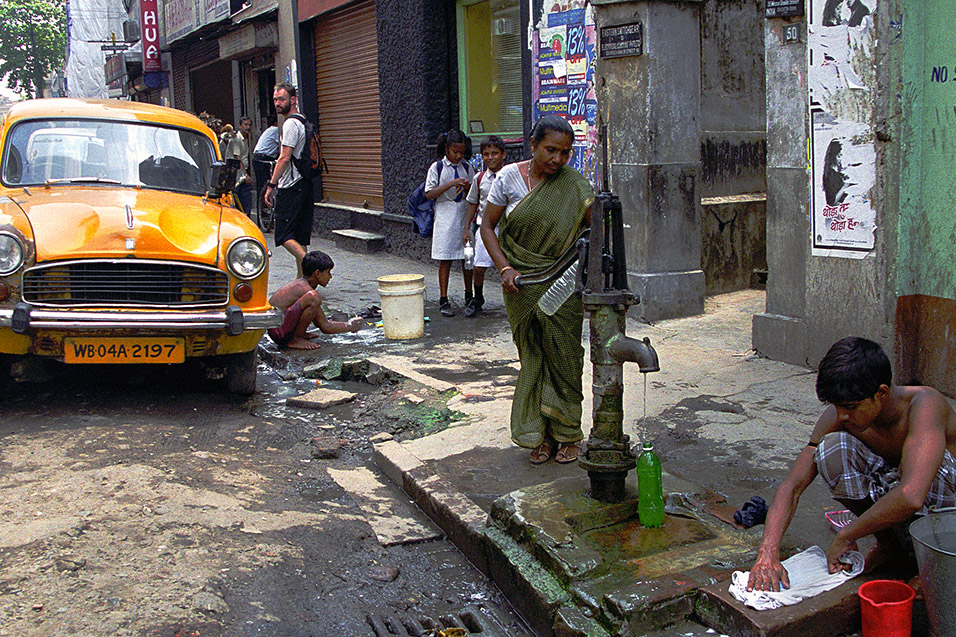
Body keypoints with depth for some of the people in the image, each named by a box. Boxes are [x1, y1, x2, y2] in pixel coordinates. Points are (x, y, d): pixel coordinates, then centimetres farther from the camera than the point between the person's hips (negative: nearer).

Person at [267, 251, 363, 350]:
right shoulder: (305, 289, -16)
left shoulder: (299, 283, 14)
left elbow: (319, 322, 24)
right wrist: (349, 327, 0)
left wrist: (347, 324, 23)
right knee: (314, 297, -28)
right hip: (278, 332, -11)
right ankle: (294, 340, -16)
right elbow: (325, 328, -14)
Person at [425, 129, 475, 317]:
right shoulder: (437, 167, -2)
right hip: (445, 217, -3)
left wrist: (468, 187, -7)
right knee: (445, 260, -2)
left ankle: (469, 296, 21)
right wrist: (451, 184, -17)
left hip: (465, 215, 4)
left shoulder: (467, 167, 10)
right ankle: (444, 301, 4)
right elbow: (429, 193, -8)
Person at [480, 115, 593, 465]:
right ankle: (540, 436, 17)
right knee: (532, 357, 6)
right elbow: (487, 226, 3)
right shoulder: (509, 177, -1)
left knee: (563, 357, 3)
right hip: (521, 285, 1)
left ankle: (567, 435, 18)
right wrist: (505, 268, -9)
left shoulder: (575, 185, -3)